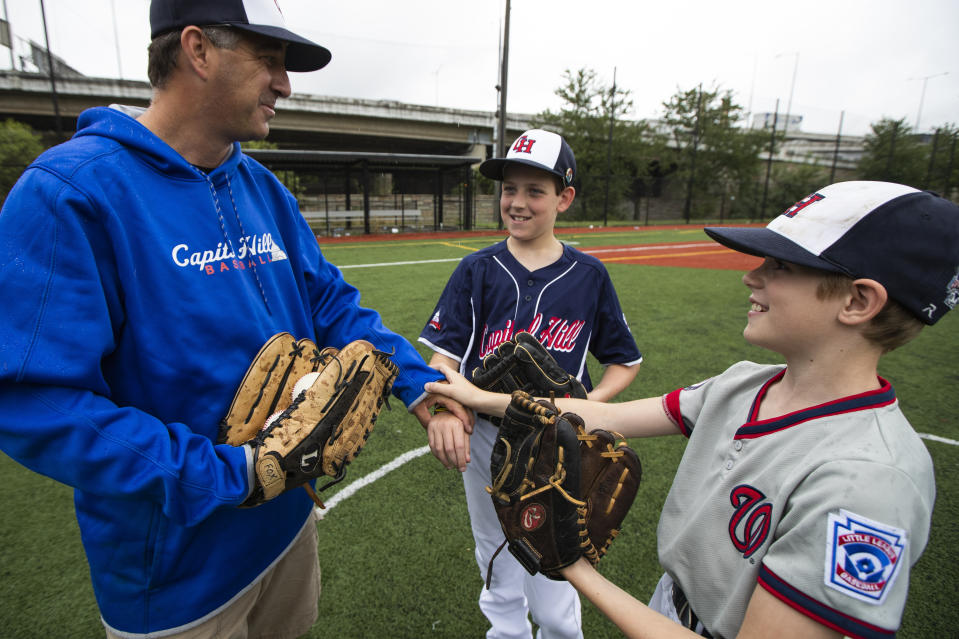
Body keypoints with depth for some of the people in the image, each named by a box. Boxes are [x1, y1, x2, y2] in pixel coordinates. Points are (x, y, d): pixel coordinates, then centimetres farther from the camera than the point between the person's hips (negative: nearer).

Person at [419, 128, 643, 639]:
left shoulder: (588, 275, -3)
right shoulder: (477, 271, -2)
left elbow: (624, 360, 4)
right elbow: (444, 355, -9)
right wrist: (444, 409, -30)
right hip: (484, 437, 2)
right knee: (496, 557, 22)